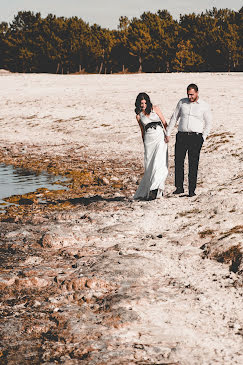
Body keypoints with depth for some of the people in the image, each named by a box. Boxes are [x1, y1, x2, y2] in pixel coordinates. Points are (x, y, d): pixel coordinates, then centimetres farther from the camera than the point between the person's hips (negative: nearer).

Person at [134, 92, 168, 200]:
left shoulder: (154, 109, 3)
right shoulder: (138, 115, 9)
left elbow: (164, 122, 7)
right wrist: (144, 142, 20)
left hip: (160, 136, -2)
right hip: (148, 139, 3)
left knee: (159, 162, -16)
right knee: (149, 165, -3)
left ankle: (154, 189, -20)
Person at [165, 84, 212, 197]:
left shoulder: (204, 106, 5)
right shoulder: (182, 102, 11)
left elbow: (208, 124, 10)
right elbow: (174, 118, 16)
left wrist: (203, 138, 0)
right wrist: (168, 133, 12)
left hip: (196, 137, -2)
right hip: (182, 136, 2)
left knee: (193, 163, -5)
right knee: (178, 161, -5)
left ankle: (192, 190, -1)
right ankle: (179, 187, 2)